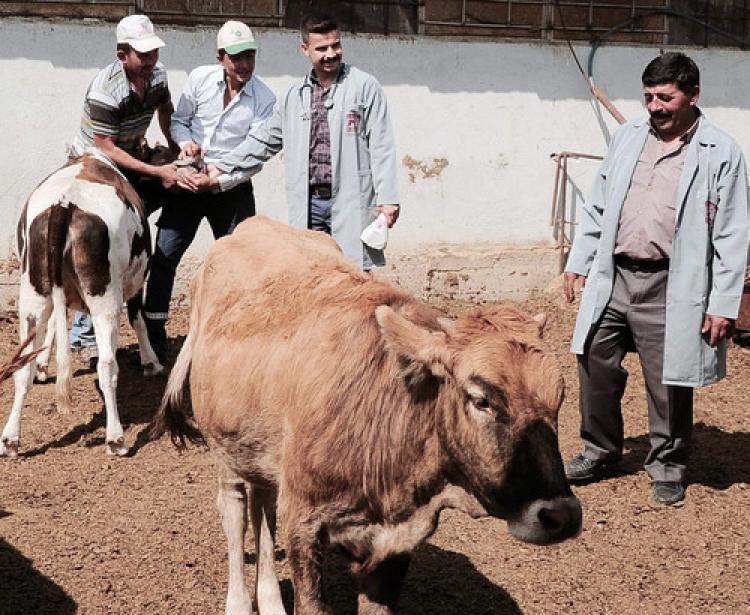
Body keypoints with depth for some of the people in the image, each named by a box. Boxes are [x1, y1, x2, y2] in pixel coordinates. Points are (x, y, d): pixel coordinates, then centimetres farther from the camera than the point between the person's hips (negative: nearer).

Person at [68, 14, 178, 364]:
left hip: (128, 162, 8)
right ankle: (83, 336, -2)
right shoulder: (106, 92, -30)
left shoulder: (156, 75, -8)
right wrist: (157, 172, -28)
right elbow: (106, 149, -27)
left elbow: (165, 111, 14)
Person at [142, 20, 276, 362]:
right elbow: (178, 120, 9)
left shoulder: (264, 99, -12)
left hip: (232, 188, -2)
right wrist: (185, 141, -13)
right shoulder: (200, 78, -5)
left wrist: (216, 182, -20)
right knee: (163, 257, -2)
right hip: (189, 180, 2)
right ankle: (153, 343, 7)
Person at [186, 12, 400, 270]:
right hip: (307, 204, 4)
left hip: (350, 204, -4)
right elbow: (264, 140, 24)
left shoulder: (364, 86, 1)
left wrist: (387, 199, -9)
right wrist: (222, 167, 22)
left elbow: (381, 146, -3)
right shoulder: (294, 96, 15)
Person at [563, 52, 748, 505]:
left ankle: (668, 467, 23)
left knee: (668, 384, 4)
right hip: (613, 279, 5)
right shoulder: (628, 137, 10)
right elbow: (598, 206, 17)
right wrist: (580, 261, 13)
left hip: (671, 290, -5)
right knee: (597, 368, 10)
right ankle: (600, 452, 30)